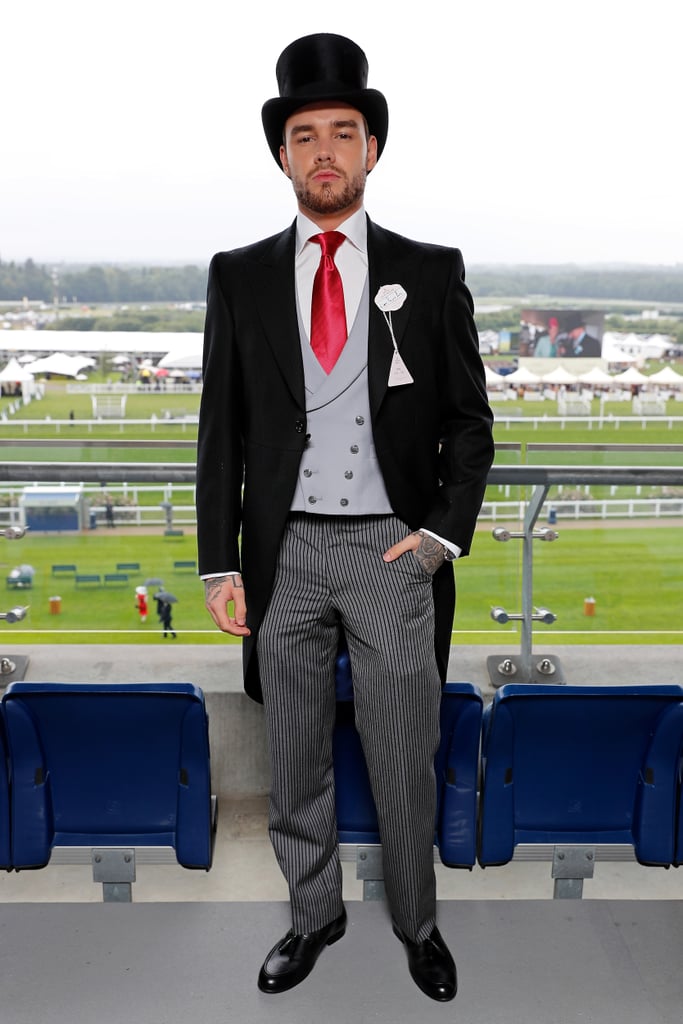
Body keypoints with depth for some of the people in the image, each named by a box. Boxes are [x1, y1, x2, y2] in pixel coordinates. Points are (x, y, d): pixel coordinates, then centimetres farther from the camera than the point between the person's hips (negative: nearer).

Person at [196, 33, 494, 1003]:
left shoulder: (431, 272, 1)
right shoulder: (239, 276, 3)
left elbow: (469, 418, 3)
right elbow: (222, 430, 2)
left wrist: (443, 533, -9)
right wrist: (221, 565, -2)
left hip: (395, 551, -1)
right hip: (284, 553, 1)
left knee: (406, 764, 10)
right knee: (295, 762, 15)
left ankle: (418, 922, 34)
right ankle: (314, 914, 37)